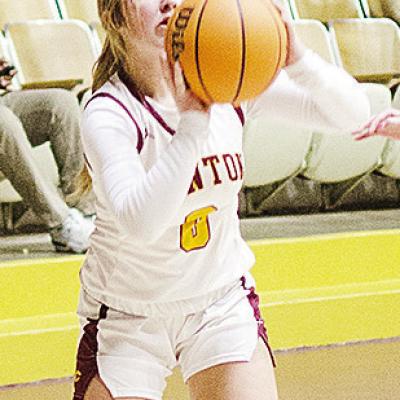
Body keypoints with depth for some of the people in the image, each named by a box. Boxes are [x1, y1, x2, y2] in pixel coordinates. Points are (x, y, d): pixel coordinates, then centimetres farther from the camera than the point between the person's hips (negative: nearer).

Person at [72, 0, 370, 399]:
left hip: (223, 304, 3)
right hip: (126, 318, -3)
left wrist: (295, 58, -30)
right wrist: (192, 121, -41)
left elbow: (350, 113, -12)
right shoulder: (108, 113, -21)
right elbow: (141, 221, -37)